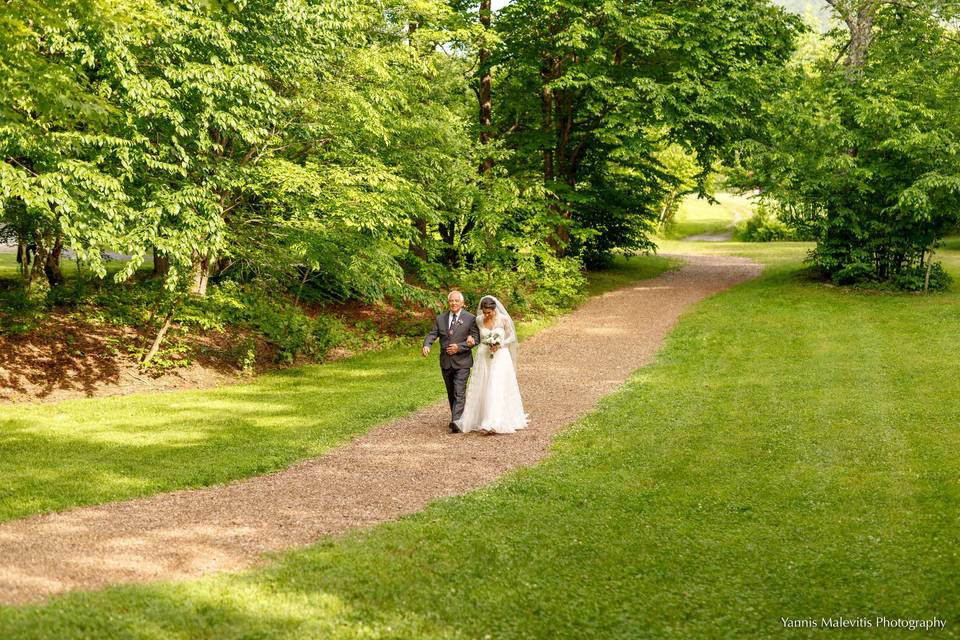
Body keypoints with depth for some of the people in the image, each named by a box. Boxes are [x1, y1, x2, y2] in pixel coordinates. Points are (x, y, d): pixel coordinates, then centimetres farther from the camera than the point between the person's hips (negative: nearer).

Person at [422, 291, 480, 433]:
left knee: (459, 392, -14)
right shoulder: (440, 319, 8)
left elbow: (476, 339, -6)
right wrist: (426, 345, -20)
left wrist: (459, 347, -17)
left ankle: (456, 421, -22)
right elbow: (432, 334, 1)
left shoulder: (470, 318, -3)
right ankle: (455, 417, 28)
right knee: (451, 393, 15)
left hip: (462, 362, -5)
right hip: (445, 362, 5)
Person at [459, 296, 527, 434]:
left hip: (500, 357, -3)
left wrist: (500, 345, -16)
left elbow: (512, 337, 0)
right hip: (483, 358, 4)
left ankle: (493, 424, -16)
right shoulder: (478, 320, -1)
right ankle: (479, 419, 19)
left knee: (497, 389, -11)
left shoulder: (504, 319, -10)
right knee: (480, 389, 5)